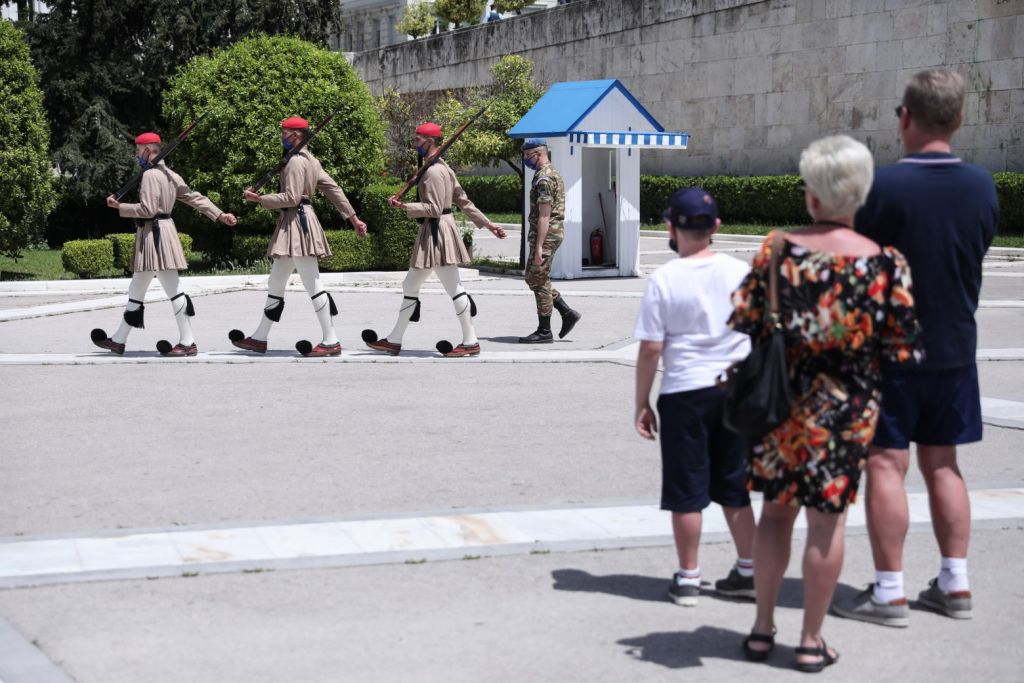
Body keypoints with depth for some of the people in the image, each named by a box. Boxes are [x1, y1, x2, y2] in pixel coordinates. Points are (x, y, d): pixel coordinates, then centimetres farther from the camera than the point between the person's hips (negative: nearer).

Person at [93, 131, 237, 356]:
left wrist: (119, 207, -11)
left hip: (154, 234, -10)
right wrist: (220, 215, 10)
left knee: (172, 288, -7)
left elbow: (147, 209, -20)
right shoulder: (169, 175, 14)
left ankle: (187, 343, -5)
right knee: (136, 289, 15)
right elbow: (195, 198, 11)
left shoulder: (150, 175, -15)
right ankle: (118, 341, 23)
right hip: (163, 231, 10)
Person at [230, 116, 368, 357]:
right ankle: (259, 338, 21)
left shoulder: (295, 161, -14)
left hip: (297, 223, -11)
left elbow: (291, 198, -20)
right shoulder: (310, 160, 16)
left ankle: (331, 342, -6)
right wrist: (353, 218, 14)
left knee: (313, 285, -8)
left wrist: (260, 199, -11)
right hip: (293, 224, 11)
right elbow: (334, 190, 14)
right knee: (275, 284, 15)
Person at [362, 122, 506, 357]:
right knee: (410, 286, 13)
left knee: (454, 288, -4)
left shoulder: (433, 172, -17)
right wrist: (487, 223, 17)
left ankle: (470, 342, 1)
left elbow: (434, 208, -21)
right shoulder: (443, 168, 15)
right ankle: (394, 340, 18)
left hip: (436, 232, -11)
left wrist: (405, 206, -22)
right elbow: (463, 200, 16)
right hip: (431, 233, 11)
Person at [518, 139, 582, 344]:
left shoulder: (544, 179, -17)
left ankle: (544, 332, 2)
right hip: (554, 233, 10)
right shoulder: (554, 174, 16)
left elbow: (544, 216, -22)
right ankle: (568, 313, 13)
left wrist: (538, 246, -23)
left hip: (545, 235, -10)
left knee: (540, 282, -4)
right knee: (533, 278, 15)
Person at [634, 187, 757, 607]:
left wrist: (642, 404, -1)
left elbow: (650, 350, -11)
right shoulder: (741, 272, 0)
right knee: (734, 487, 16)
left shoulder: (664, 280, -11)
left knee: (686, 492, 6)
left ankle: (687, 579, 13)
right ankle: (748, 572, 20)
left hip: (685, 392, -4)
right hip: (736, 390, 4)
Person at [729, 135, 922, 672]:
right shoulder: (885, 264, -13)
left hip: (782, 401, 2)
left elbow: (742, 321, -6)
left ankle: (763, 628, 22)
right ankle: (812, 640, 16)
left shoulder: (779, 248, -10)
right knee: (826, 518, 8)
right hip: (847, 406, -1)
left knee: (777, 510, 16)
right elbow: (903, 350, -9)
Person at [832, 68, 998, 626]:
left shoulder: (886, 186, -17)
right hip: (955, 345, 6)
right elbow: (976, 254, 12)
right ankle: (954, 585, 17)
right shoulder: (982, 186, 0)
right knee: (942, 463, 15)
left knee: (886, 464, 0)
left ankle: (888, 592, 1)